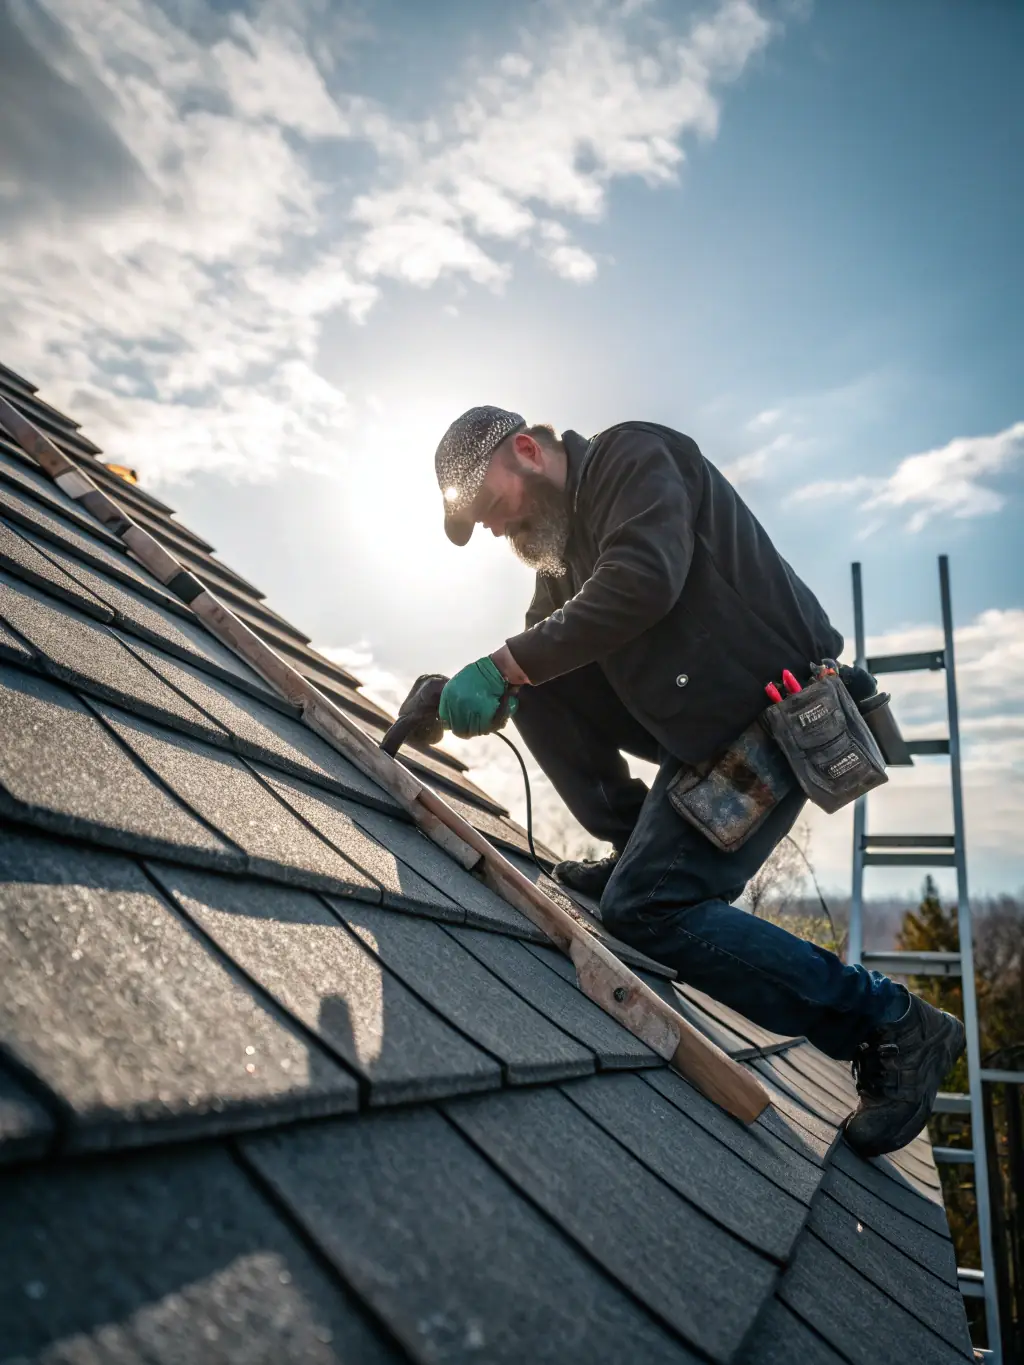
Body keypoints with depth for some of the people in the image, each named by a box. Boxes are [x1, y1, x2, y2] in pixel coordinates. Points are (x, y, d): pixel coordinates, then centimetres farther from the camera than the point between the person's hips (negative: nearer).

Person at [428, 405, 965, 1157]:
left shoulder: (632, 456, -10)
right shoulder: (565, 538, 16)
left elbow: (642, 582, -29)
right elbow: (538, 655, 16)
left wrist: (503, 665, -24)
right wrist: (486, 691, -5)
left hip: (779, 720, -9)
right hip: (700, 722, 9)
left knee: (646, 908, -14)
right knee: (540, 690, 1)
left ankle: (888, 1023, -2)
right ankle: (636, 854, 9)